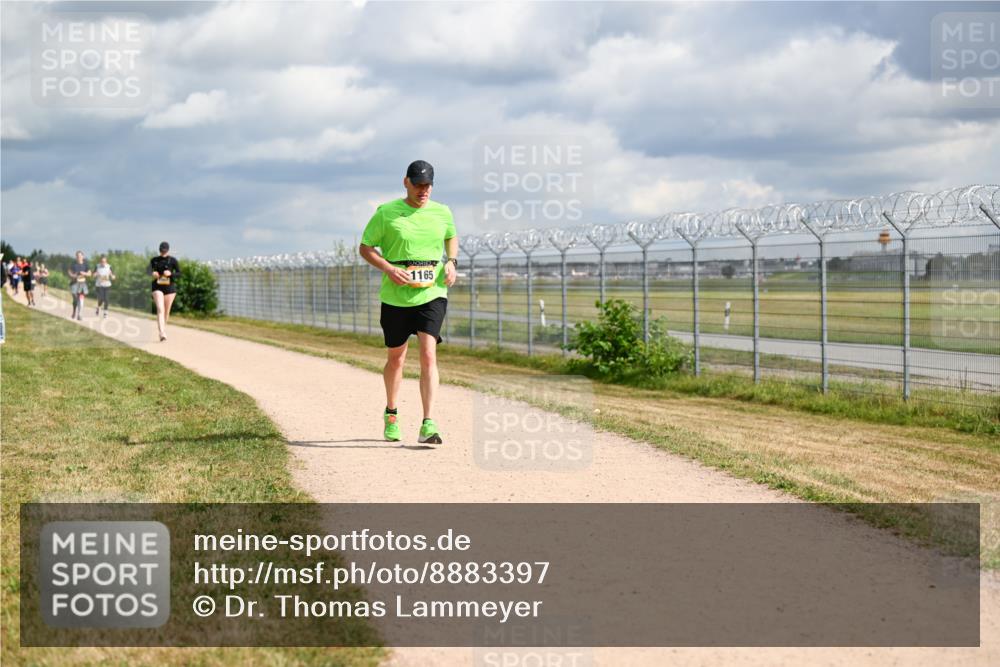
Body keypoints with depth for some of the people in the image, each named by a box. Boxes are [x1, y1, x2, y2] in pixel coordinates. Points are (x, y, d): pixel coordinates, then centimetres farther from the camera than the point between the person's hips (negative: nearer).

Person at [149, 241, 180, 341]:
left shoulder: (173, 260, 0)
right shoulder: (154, 260, 4)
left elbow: (179, 273, 1)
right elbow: (149, 270, 5)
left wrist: (170, 273, -19)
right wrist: (152, 273, -18)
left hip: (170, 287, 1)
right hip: (157, 287, -1)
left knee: (166, 311, 10)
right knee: (160, 309, -17)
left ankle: (163, 329, 35)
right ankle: (162, 334, -27)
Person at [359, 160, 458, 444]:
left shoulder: (442, 213, 6)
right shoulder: (386, 213, -3)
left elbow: (451, 238, 25)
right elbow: (365, 248, 2)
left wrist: (451, 262, 5)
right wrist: (389, 269, -15)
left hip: (432, 294, 1)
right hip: (395, 296, 0)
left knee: (428, 355, -15)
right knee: (396, 358, 12)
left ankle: (428, 425, -19)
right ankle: (391, 414, 37)